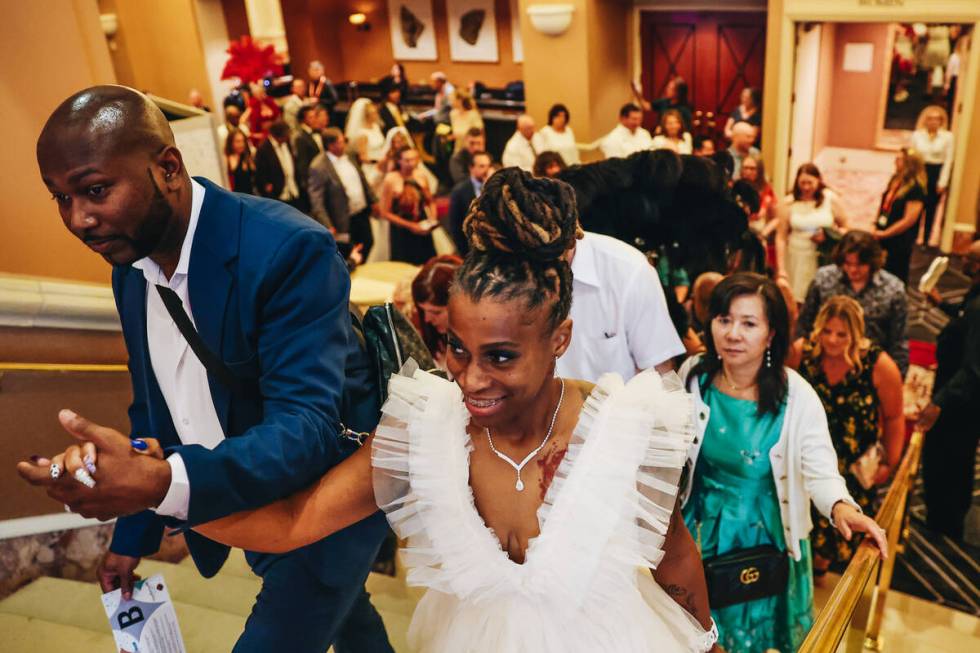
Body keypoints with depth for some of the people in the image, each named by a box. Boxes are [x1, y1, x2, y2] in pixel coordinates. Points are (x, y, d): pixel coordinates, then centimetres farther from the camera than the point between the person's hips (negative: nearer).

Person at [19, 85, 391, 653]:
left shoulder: (290, 249, -29)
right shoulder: (131, 267, -4)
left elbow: (307, 425, -35)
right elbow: (155, 405, 7)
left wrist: (165, 482, -49)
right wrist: (134, 533, 12)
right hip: (244, 513, 7)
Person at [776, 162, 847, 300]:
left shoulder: (830, 199, 1)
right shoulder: (788, 203, -2)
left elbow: (845, 228, 9)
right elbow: (781, 237, -3)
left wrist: (829, 236, -12)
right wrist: (781, 269, -9)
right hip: (797, 259, 0)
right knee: (795, 300, -3)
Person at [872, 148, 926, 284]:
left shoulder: (916, 189, -18)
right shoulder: (895, 180, 6)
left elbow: (909, 220, -20)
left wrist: (884, 233, -16)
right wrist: (876, 227, 3)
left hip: (900, 241, -8)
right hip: (882, 237, 8)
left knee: (896, 276, 5)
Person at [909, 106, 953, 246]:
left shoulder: (947, 137, -3)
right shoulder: (916, 135, -1)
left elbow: (948, 161, -2)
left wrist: (943, 182, -6)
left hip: (937, 173, 0)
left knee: (931, 210, 7)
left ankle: (925, 242, 17)